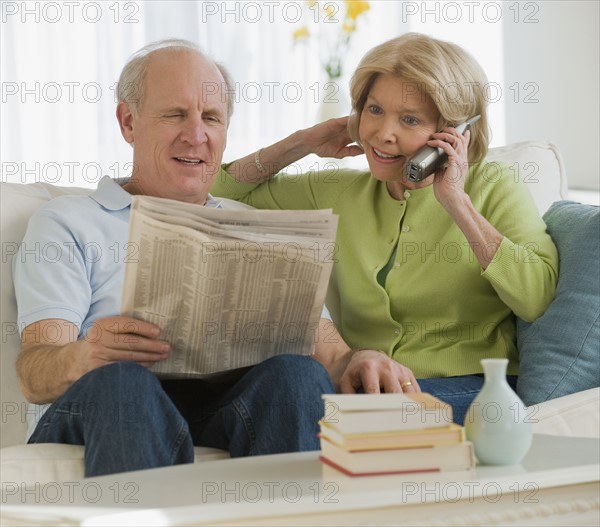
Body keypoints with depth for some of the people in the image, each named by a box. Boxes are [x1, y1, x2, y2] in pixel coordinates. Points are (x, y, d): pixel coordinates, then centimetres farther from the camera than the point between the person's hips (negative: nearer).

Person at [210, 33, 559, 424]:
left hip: (467, 389, -4)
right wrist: (301, 143, 12)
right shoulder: (337, 193, 15)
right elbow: (219, 196, 20)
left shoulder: (494, 187, 4)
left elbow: (541, 302, -12)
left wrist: (457, 204, -13)